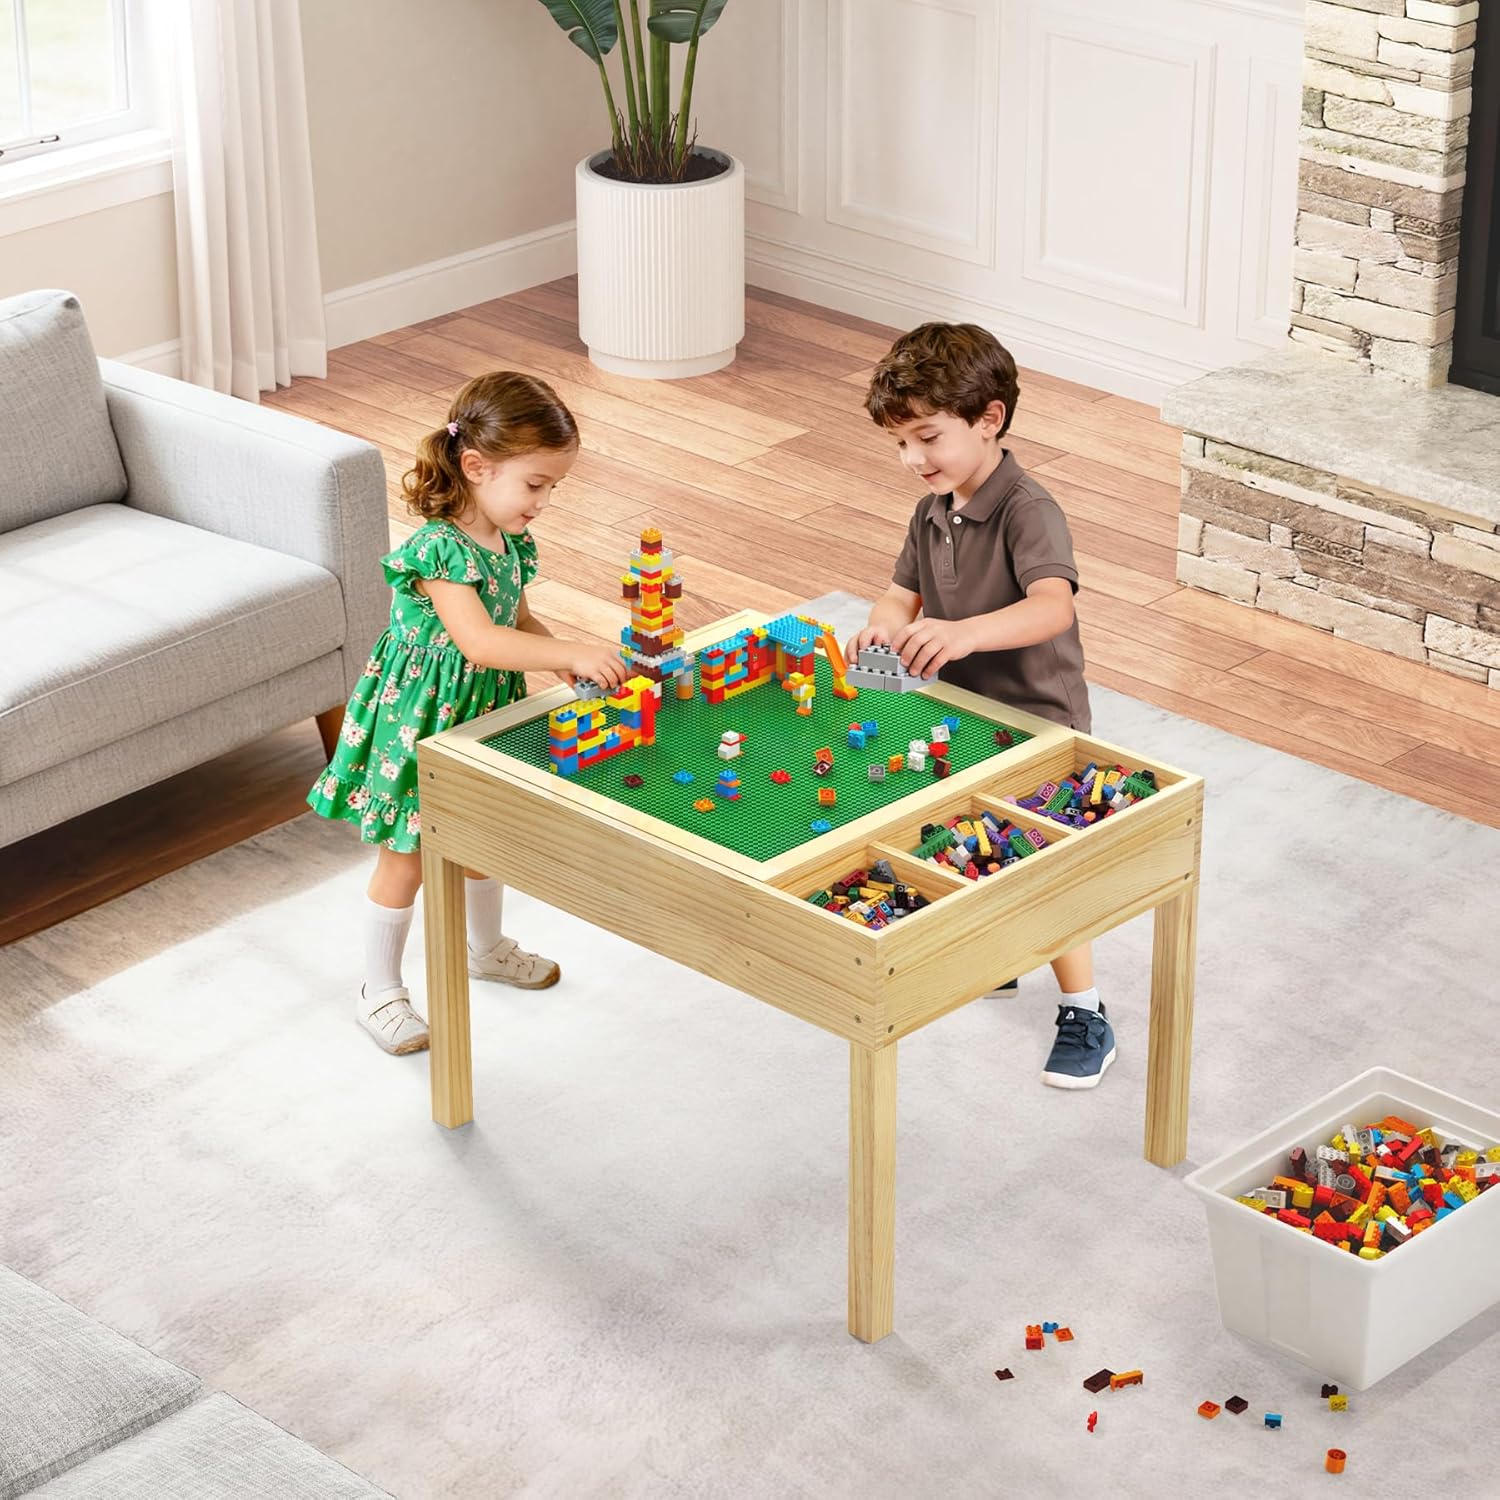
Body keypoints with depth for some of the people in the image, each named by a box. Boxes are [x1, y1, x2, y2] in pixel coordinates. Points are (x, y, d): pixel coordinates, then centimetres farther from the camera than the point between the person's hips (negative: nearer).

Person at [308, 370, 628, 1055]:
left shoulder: (510, 543, -2)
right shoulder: (438, 549, -30)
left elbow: (519, 619, 12)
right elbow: (479, 640, -40)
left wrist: (564, 658, -7)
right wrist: (572, 655, -44)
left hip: (482, 714, 8)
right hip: (419, 720, -8)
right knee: (405, 859, 5)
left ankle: (487, 948, 50)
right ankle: (380, 991, 21)